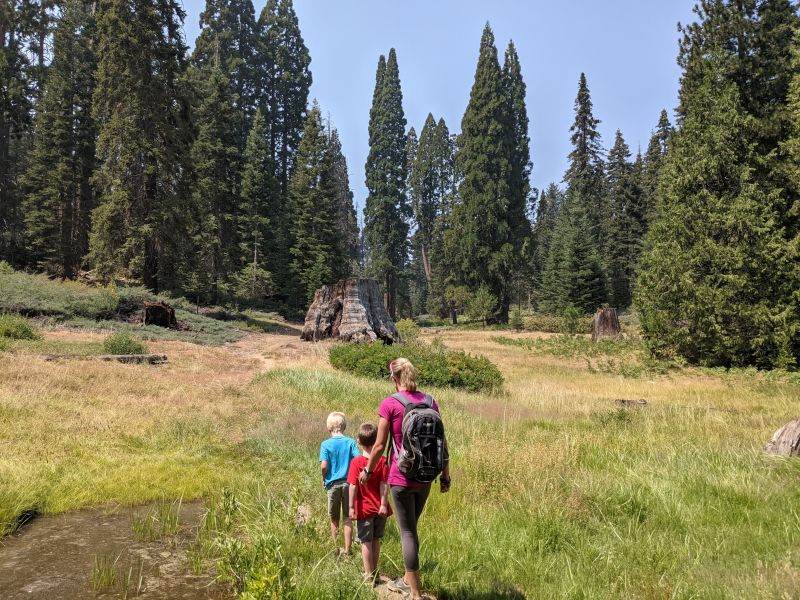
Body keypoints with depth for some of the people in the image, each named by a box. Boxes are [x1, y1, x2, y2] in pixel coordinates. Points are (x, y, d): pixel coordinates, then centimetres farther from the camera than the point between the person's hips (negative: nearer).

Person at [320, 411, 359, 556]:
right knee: (348, 519, 10)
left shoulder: (326, 444, -8)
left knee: (334, 520, 15)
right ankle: (347, 550, 12)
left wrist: (324, 478, 2)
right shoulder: (351, 442, -6)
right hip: (349, 483, 0)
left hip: (333, 484, 0)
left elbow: (324, 466, -16)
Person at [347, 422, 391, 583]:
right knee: (376, 540, 18)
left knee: (366, 542, 9)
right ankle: (374, 571, 30)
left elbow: (353, 486, -13)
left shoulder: (356, 462, -13)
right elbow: (384, 485, -9)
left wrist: (351, 507, -7)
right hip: (379, 509, 3)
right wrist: (383, 504, -6)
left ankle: (369, 574, 14)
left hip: (364, 509, -3)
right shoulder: (382, 461, -8)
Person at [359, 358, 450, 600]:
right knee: (411, 527, 22)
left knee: (407, 532, 5)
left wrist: (368, 470, 6)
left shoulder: (389, 404, -13)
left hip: (401, 477, -5)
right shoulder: (430, 402, 1)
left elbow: (380, 445, -10)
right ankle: (408, 580, 37)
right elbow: (442, 442, 4)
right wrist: (445, 473, 14)